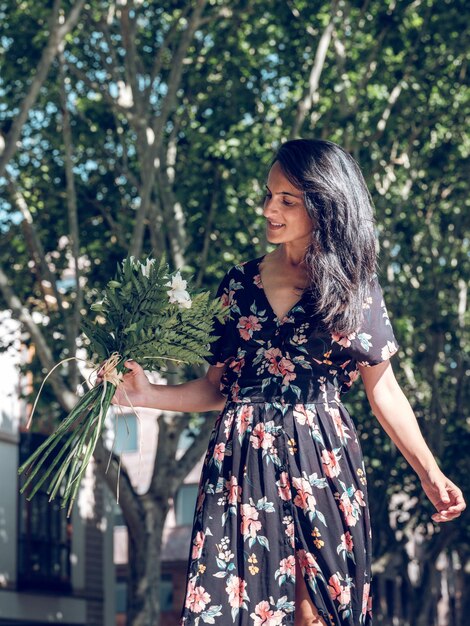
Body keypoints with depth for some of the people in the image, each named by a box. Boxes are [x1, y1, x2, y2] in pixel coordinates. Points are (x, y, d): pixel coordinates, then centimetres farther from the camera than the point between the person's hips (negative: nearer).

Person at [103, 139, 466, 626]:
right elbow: (216, 388, 10)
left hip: (323, 465, -1)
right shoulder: (239, 284, 8)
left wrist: (429, 473, -1)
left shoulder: (355, 288, 3)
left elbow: (382, 388, 6)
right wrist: (148, 395, -5)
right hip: (244, 463, 2)